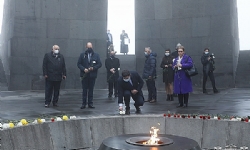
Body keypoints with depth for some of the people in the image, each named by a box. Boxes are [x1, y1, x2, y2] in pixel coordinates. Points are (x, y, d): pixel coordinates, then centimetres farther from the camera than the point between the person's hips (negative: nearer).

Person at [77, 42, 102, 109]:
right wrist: (84, 69, -14)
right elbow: (79, 64, 2)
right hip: (84, 75, -1)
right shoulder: (82, 55, 6)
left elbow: (99, 64, 3)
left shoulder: (96, 55, 7)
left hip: (92, 75, 1)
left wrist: (93, 68, -12)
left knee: (91, 90, 5)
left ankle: (90, 103, 12)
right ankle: (84, 103, 7)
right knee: (84, 90, 1)